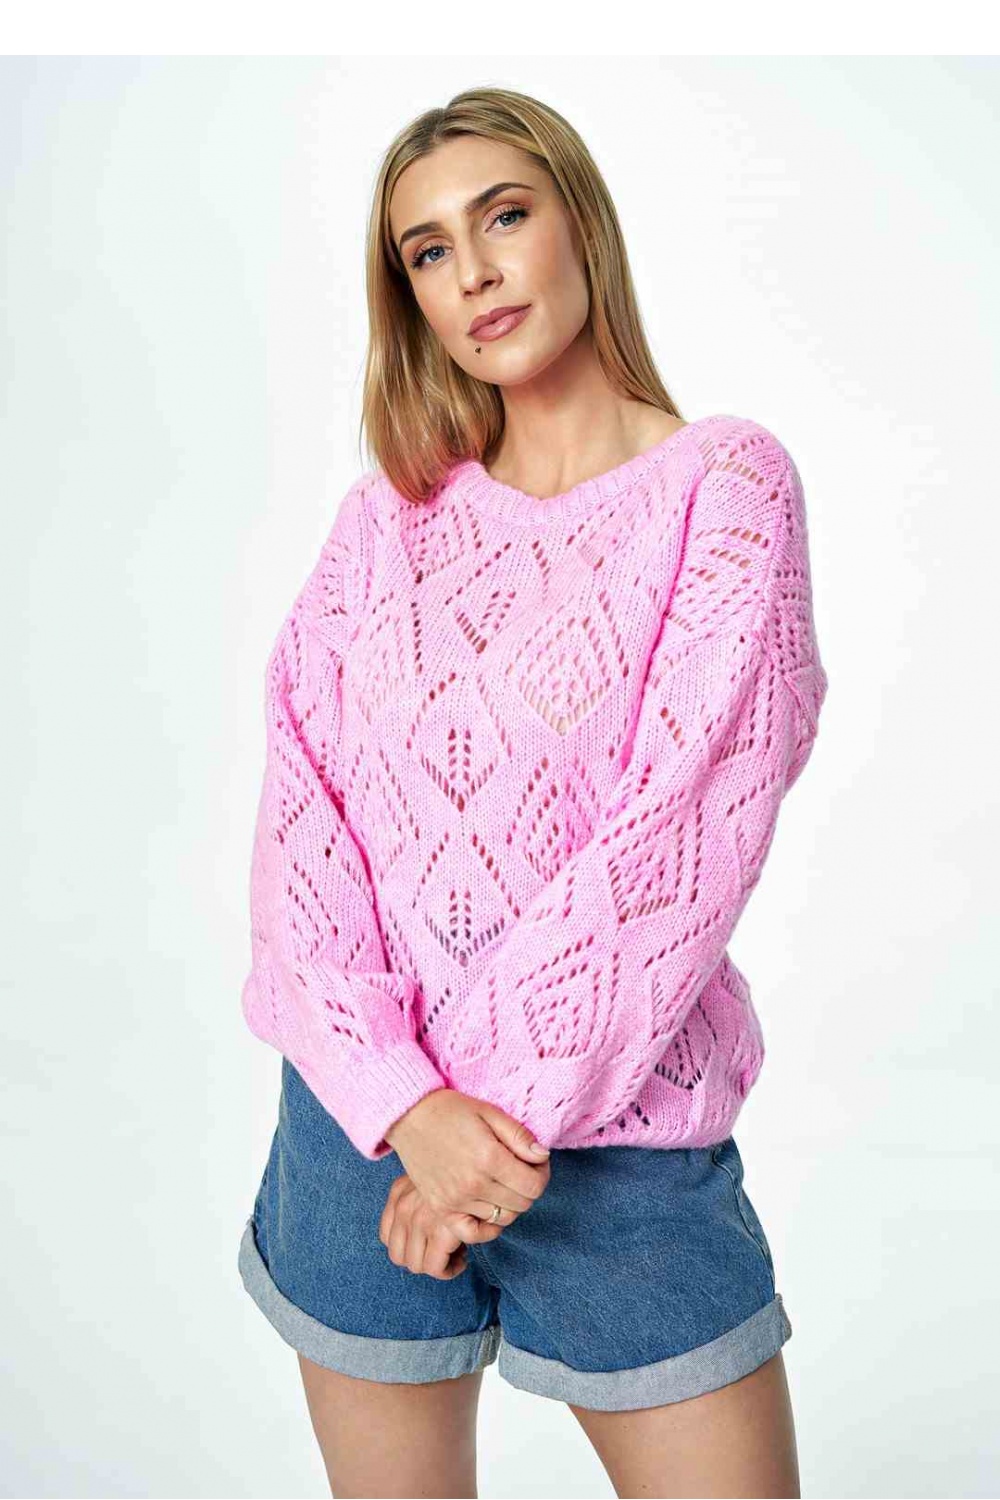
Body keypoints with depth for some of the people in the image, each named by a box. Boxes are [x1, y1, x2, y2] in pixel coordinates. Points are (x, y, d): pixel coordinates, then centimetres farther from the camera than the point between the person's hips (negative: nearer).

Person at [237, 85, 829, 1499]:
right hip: (371, 1113, 3)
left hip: (620, 1122, -2)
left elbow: (689, 830, -12)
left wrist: (520, 1109, -14)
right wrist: (406, 1101, -14)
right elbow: (300, 815, -2)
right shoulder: (389, 519, 6)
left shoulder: (725, 479, -3)